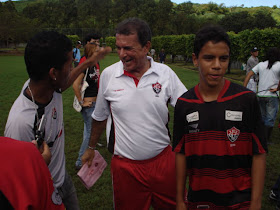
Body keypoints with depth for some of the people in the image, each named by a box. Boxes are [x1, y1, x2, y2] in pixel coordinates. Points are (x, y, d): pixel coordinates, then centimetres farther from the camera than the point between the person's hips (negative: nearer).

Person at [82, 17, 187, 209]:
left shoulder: (166, 73, -7)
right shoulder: (108, 75, -4)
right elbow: (100, 117, 9)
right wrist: (91, 148, 19)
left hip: (163, 160, 1)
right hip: (125, 166, 0)